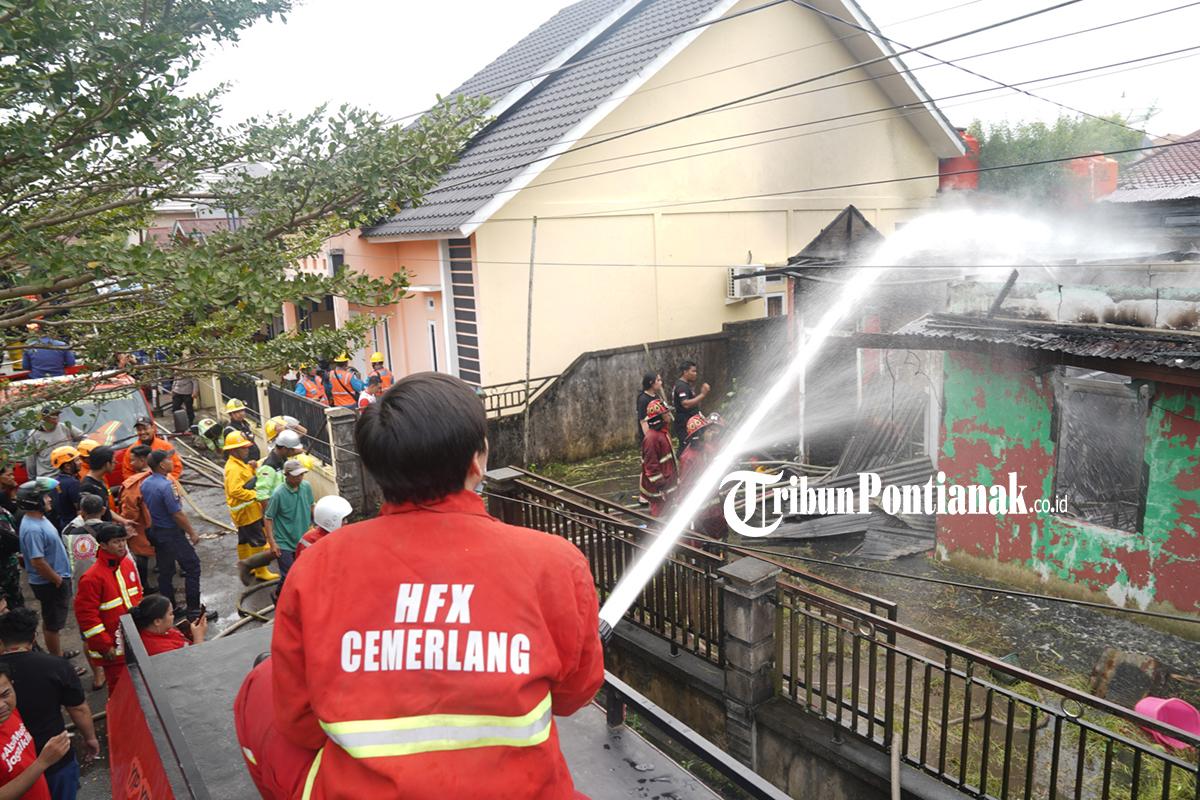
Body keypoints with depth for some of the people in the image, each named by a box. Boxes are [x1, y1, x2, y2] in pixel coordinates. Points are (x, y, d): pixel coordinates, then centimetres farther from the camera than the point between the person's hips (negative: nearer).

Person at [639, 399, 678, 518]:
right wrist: (660, 485, -21)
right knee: (658, 514, -1)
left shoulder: (662, 432, 7)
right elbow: (651, 465, -24)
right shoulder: (651, 438, -25)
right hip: (657, 488, -10)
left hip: (667, 482, 10)